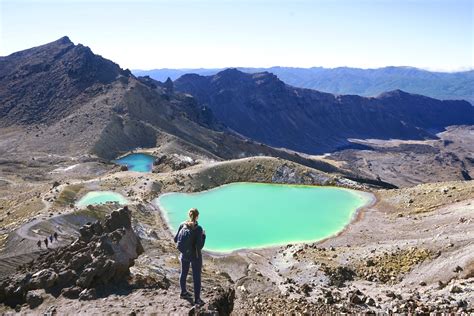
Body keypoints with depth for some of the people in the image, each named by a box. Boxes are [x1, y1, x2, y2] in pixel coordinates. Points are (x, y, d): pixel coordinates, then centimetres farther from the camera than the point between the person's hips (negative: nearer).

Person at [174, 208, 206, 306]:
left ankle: (183, 292, 44)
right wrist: (203, 235, -10)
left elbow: (176, 240, -1)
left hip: (184, 255, 5)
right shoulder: (198, 229, -24)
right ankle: (197, 299, 21)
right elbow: (199, 246, -23)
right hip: (195, 256, -5)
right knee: (197, 277, 11)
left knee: (183, 273, 24)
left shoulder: (182, 225, -10)